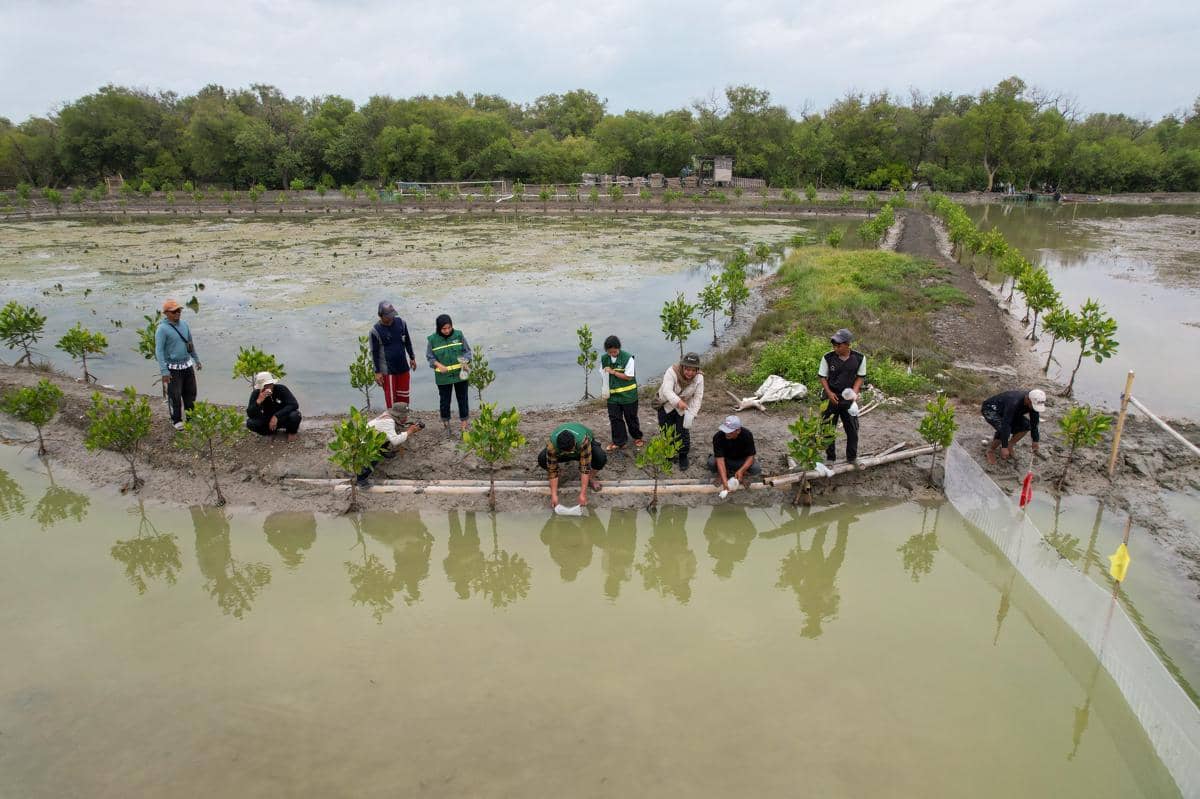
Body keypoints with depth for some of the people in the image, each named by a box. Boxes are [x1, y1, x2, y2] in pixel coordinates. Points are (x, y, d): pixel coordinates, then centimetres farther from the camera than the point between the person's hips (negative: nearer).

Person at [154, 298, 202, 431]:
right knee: (175, 395, 2)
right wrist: (164, 371, -21)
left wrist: (197, 360, 22)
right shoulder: (162, 329, -16)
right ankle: (176, 420, 17)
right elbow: (159, 350, -17)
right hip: (173, 368, -6)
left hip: (188, 365, 6)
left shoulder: (184, 324, 4)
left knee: (190, 392, 16)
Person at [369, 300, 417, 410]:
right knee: (391, 397, 2)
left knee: (404, 396, 14)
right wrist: (377, 372, -9)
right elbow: (374, 353, -9)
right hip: (388, 370, -5)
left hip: (403, 367, 5)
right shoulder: (375, 331, -15)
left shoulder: (401, 323, -3)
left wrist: (412, 358, 17)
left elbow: (407, 341, 11)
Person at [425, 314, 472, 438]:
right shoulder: (432, 339, -9)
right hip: (443, 377, 0)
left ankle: (464, 424, 22)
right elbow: (429, 356, 0)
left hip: (460, 374, 1)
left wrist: (465, 361, -18)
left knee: (462, 399, 9)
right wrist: (438, 365, -18)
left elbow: (467, 351, 1)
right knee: (444, 401, 10)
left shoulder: (459, 335, -7)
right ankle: (446, 425, 28)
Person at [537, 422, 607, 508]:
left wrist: (583, 494, -41)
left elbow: (585, 466, -41)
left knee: (601, 458, -34)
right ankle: (553, 480, 3)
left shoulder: (584, 441, -45)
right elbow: (552, 469, -30)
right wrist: (554, 495, -32)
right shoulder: (551, 444, -39)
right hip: (559, 450, 1)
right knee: (542, 459, -28)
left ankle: (591, 478, -2)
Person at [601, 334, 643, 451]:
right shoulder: (604, 358, -2)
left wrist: (613, 372, -20)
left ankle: (637, 437, 33)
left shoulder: (627, 358, -16)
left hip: (628, 394, -3)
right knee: (615, 418, 5)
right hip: (612, 394, 4)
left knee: (631, 417, 12)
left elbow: (629, 377, -16)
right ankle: (619, 442, 16)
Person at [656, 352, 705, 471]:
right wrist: (678, 401, -60)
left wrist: (692, 414, -31)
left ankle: (683, 457, 20)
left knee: (683, 433, 0)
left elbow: (697, 397, -19)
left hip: (684, 408, 1)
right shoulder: (672, 372, -30)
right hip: (666, 406, -1)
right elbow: (667, 390, -42)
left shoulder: (699, 378, -20)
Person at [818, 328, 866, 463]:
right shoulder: (828, 358, -12)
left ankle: (852, 458, 24)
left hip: (849, 398, 1)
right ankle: (830, 457, 21)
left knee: (852, 429, 8)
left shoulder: (859, 358, -10)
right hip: (831, 397, 0)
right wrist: (829, 393, -16)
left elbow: (860, 377, 1)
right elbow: (822, 377, -3)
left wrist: (854, 392, -14)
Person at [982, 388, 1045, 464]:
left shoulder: (1033, 403, -18)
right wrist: (1004, 447, -39)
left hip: (1004, 411, 8)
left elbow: (1034, 422, -5)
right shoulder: (1014, 403, -40)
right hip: (990, 409, -8)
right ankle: (991, 450, -7)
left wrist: (1035, 440, -4)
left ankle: (1009, 446, 5)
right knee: (1003, 430, -30)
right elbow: (1005, 424, -40)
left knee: (1026, 425, -10)